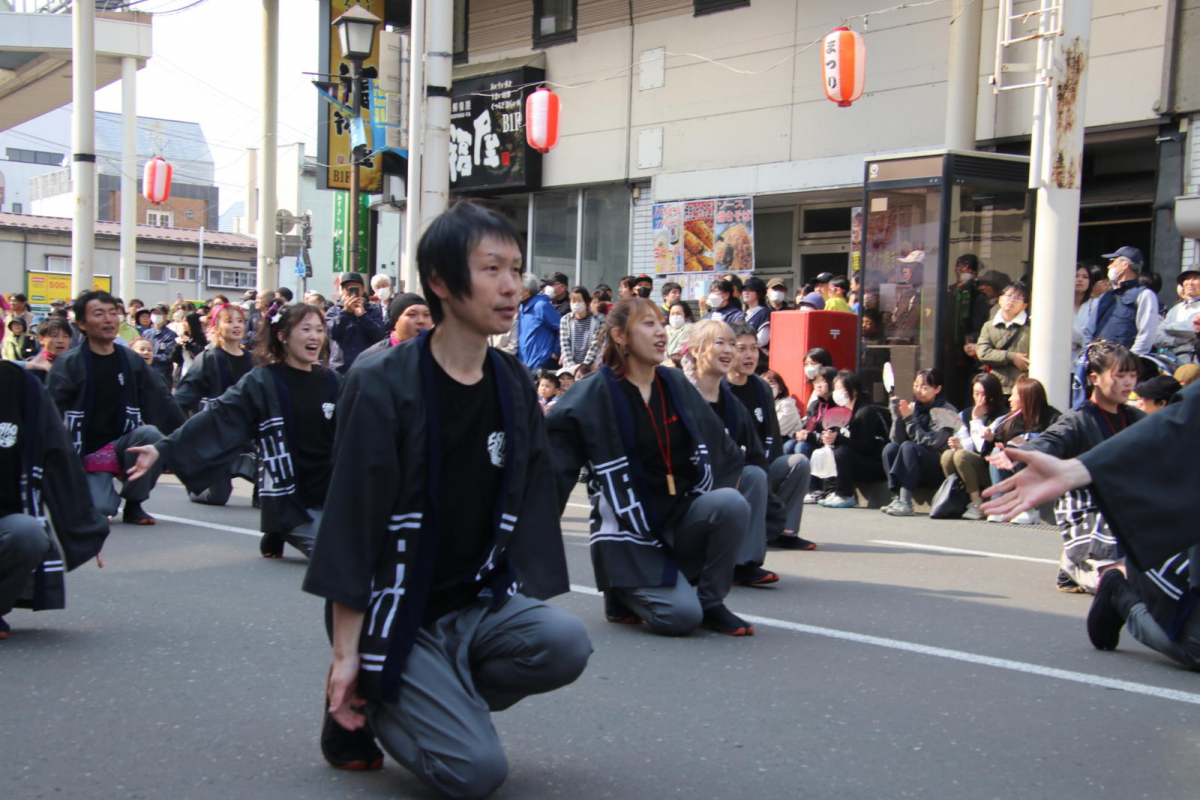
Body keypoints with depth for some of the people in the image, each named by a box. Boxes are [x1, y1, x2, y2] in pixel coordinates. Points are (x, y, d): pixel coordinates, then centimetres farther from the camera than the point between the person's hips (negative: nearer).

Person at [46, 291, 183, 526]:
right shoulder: (68, 364, -5)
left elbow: (163, 402, 7)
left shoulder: (132, 361, 5)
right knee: (100, 509, -29)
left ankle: (133, 504, -9)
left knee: (150, 433, -31)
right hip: (87, 452, -3)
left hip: (125, 444, 3)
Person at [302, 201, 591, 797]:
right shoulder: (383, 386, -15)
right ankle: (362, 705, 10)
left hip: (480, 602, 5)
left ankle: (441, 703, 3)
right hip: (396, 614, -5)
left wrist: (529, 613, -1)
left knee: (566, 642, -25)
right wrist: (346, 652, -15)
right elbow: (349, 523, -14)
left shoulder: (514, 387, 2)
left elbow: (529, 509, 5)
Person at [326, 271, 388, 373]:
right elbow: (332, 333, -8)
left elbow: (380, 335, -5)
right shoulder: (334, 310, 9)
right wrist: (345, 312, -17)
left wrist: (362, 315, -14)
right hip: (340, 369, 0)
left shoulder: (374, 309, 8)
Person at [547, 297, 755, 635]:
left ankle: (712, 602, -5)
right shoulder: (594, 395, -9)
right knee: (681, 616, -24)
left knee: (732, 503, -27)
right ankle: (623, 594, 10)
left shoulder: (677, 385, 7)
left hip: (684, 517, 5)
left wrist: (724, 490, 7)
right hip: (630, 530, -5)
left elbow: (722, 450, 17)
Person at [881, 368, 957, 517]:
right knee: (890, 447, -21)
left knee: (908, 446, -29)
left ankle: (905, 502, -37)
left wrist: (910, 419, -19)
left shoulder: (947, 412, -6)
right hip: (917, 471, 5)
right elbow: (897, 440, -1)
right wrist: (897, 415, -15)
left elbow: (932, 442, -17)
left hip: (940, 468, -5)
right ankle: (897, 498, -29)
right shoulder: (913, 407, 7)